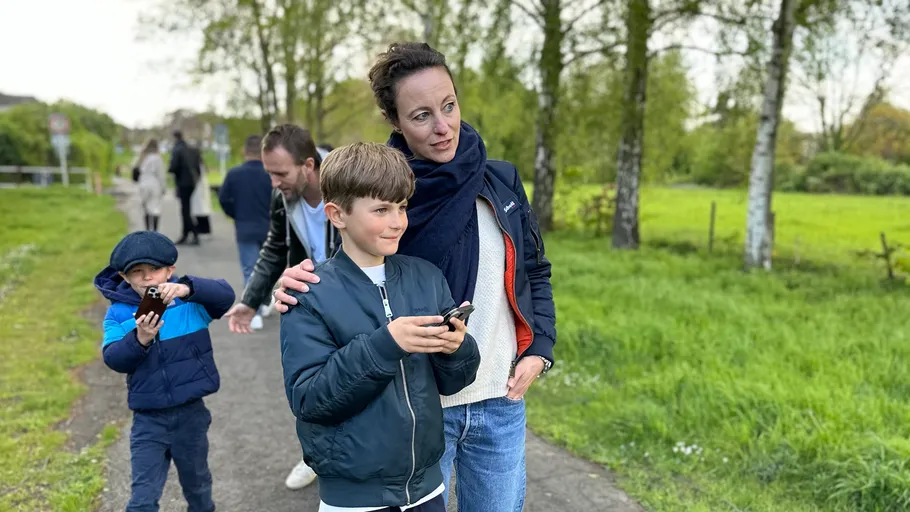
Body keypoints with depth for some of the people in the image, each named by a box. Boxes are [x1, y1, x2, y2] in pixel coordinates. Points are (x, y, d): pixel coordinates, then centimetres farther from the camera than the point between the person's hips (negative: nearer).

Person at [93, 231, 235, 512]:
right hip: (148, 418, -1)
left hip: (191, 412, 1)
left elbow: (225, 295, -24)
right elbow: (114, 359, -16)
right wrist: (139, 339, -34)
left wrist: (187, 289, -39)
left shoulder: (189, 300, -7)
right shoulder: (119, 313, -6)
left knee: (196, 483, 23)